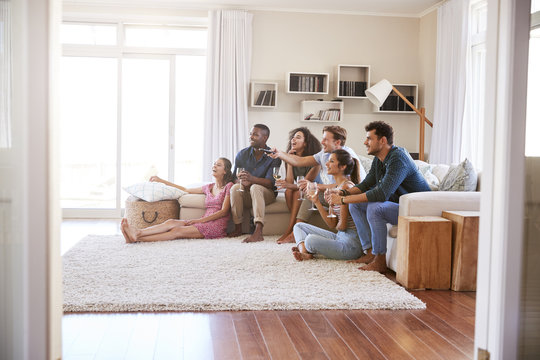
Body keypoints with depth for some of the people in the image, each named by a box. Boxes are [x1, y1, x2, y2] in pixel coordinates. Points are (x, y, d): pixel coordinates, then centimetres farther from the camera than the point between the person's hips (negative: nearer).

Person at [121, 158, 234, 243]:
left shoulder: (229, 186, 4)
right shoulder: (209, 187, 25)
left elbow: (224, 211, -6)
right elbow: (186, 190, 31)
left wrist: (200, 220, -13)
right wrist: (162, 181, 30)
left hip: (217, 225, -6)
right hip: (203, 222, 6)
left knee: (177, 231, -27)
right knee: (171, 222, -22)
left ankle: (137, 237, -44)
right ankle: (137, 232, -42)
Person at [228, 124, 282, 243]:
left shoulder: (273, 156, -11)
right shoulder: (242, 155, 0)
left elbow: (270, 183, -21)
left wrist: (252, 179, -41)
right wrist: (242, 182, -26)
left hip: (267, 194, -3)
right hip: (246, 194, 3)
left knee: (256, 187, -36)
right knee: (235, 187, -29)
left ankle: (258, 232, -52)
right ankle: (238, 228, -24)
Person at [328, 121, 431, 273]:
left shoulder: (398, 159, -26)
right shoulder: (379, 159, 5)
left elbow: (382, 193, -34)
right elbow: (366, 184, 14)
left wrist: (343, 200, -30)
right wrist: (344, 192, -7)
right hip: (397, 204, 10)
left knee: (374, 208, -31)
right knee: (355, 204, 3)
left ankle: (380, 260, -19)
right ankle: (371, 251, 2)